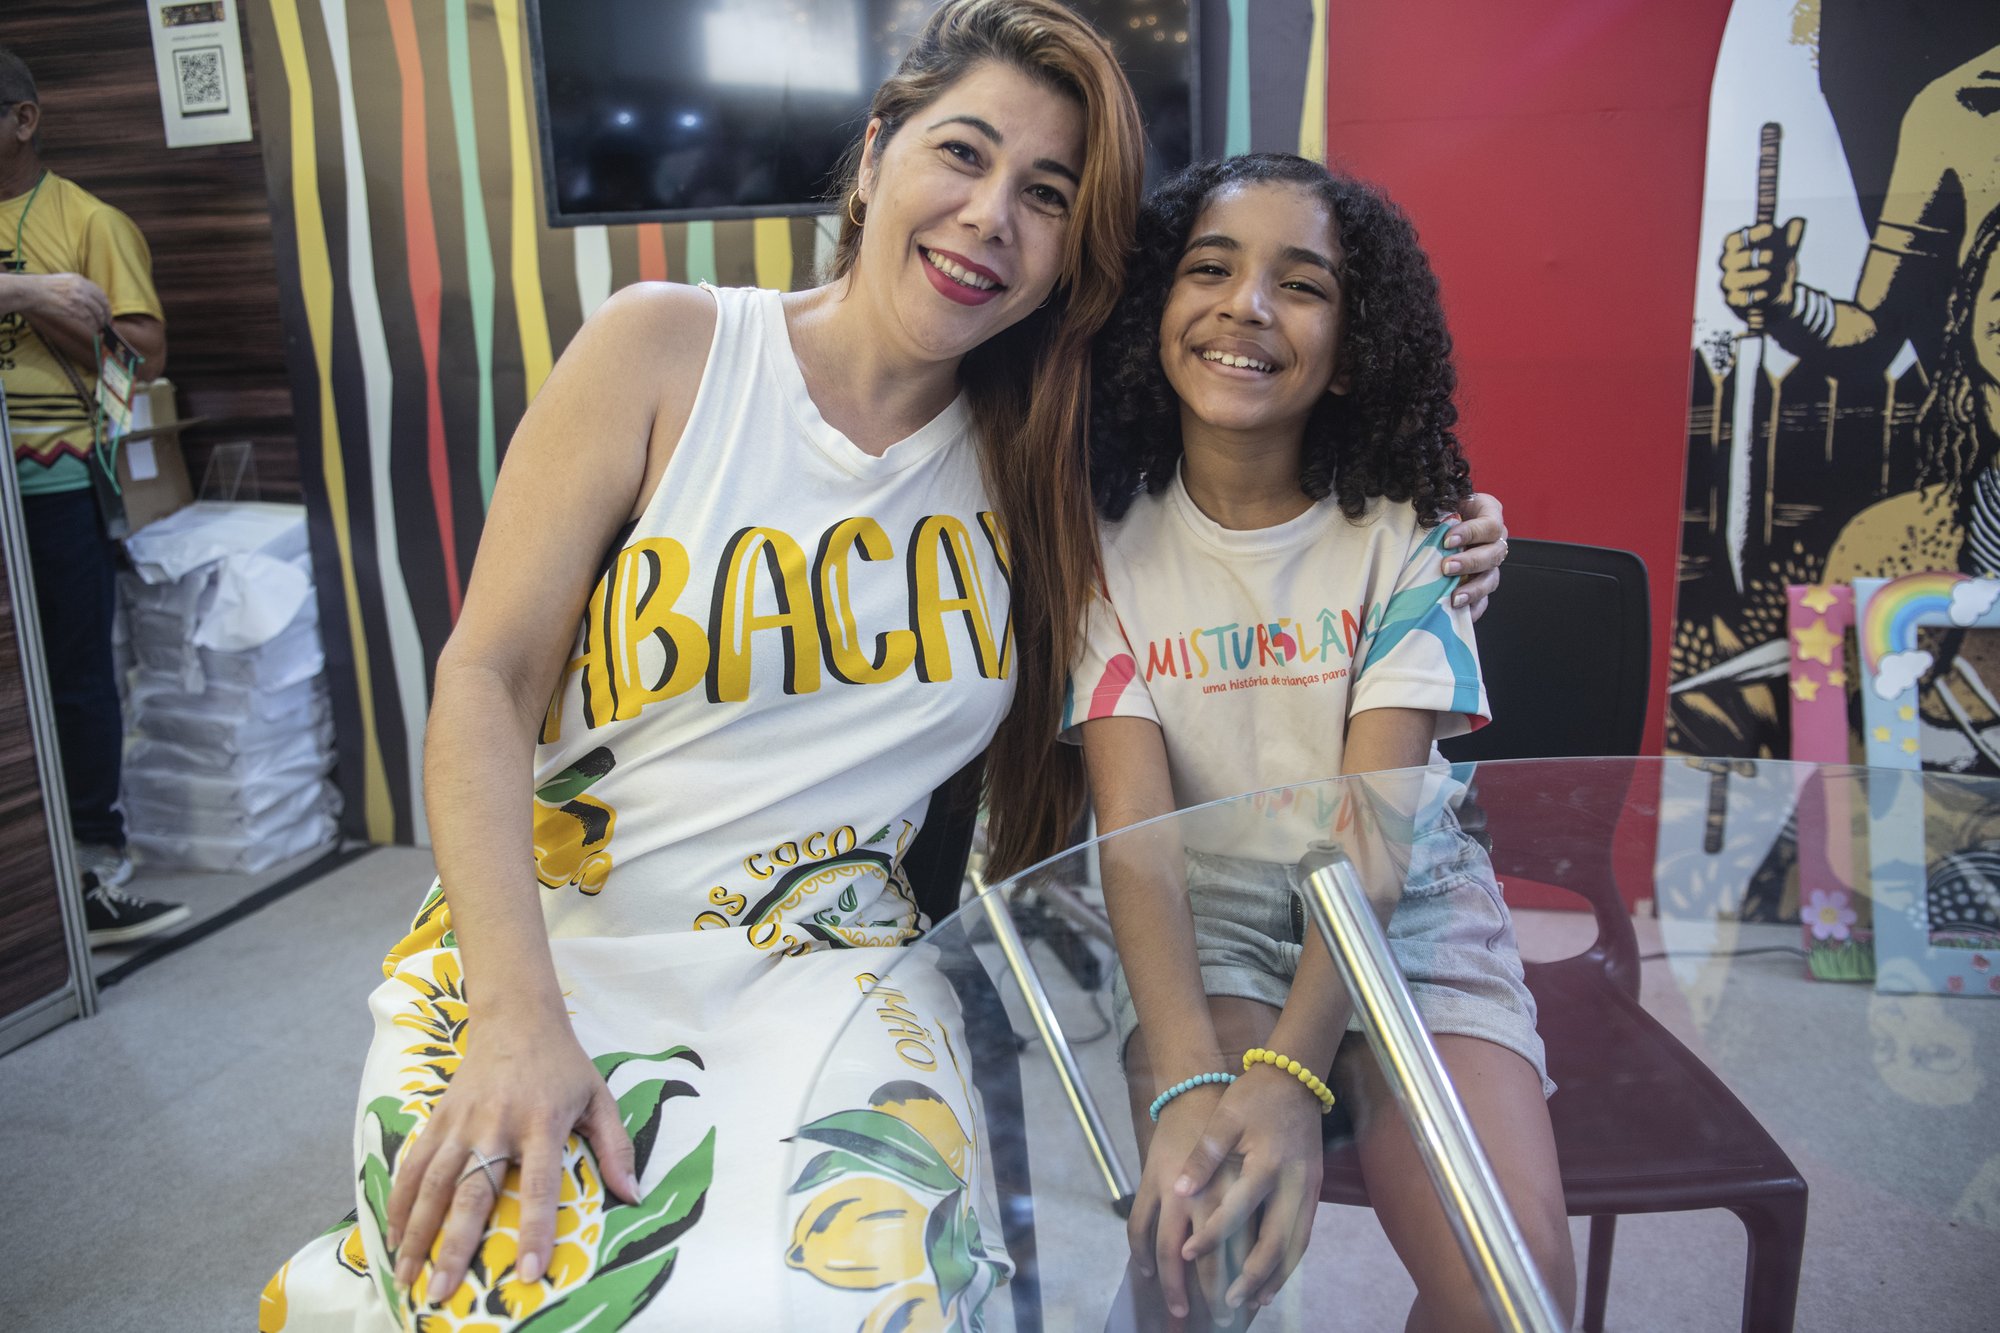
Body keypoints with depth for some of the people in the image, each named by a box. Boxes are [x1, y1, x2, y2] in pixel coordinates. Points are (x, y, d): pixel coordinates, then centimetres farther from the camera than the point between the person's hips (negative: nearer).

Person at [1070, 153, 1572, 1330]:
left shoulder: (1406, 533, -6)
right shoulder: (1108, 537, -6)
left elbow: (1374, 824, -15)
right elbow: (1138, 830, -15)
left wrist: (1291, 1073, -30)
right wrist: (1188, 1081, -31)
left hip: (1406, 909, 1)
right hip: (1204, 920, 0)